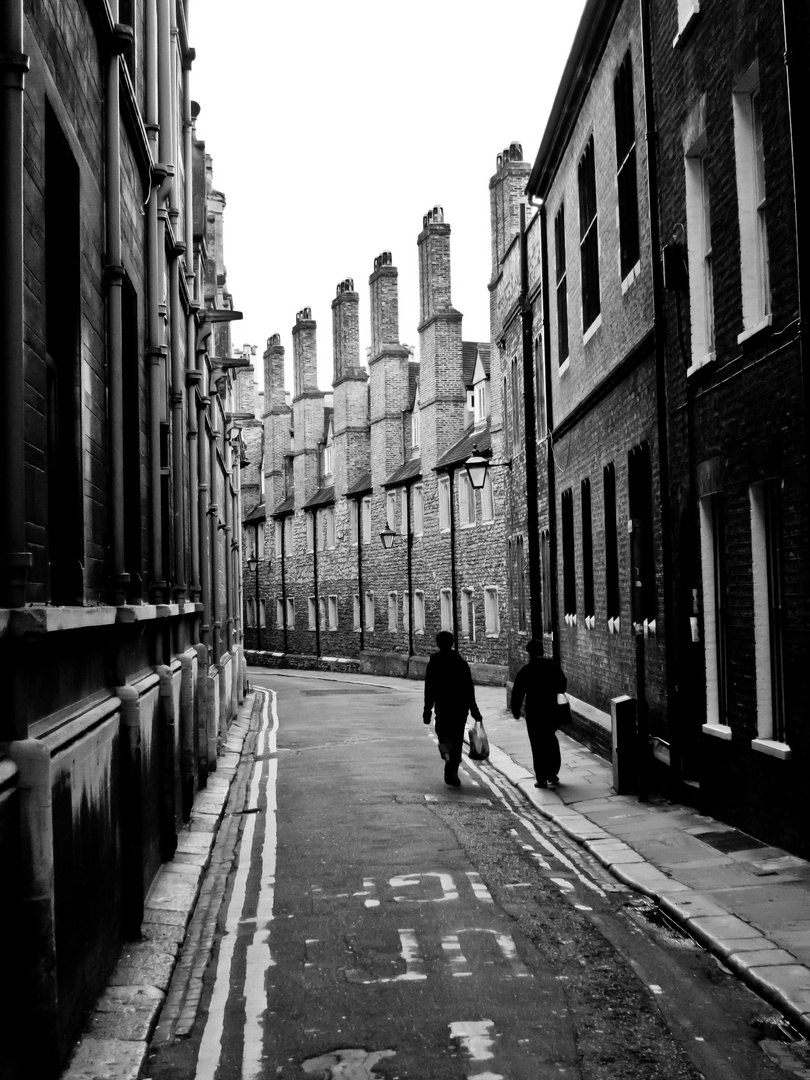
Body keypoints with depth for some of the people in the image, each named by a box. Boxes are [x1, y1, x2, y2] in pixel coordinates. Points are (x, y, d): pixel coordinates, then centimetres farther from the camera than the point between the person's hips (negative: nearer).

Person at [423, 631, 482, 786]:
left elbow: (429, 690, -5)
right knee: (457, 739, 9)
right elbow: (470, 689, 0)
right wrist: (474, 710, 5)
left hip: (442, 707, -1)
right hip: (461, 708, 1)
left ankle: (445, 749, -15)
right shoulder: (462, 662, 0)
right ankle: (452, 775, 5)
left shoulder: (433, 663, -4)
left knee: (443, 734, 18)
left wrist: (427, 711, -1)